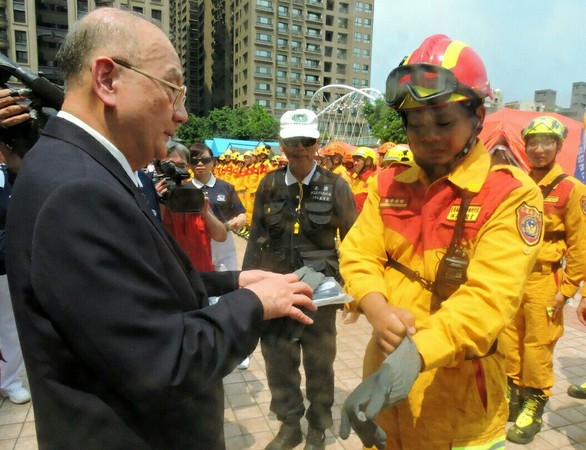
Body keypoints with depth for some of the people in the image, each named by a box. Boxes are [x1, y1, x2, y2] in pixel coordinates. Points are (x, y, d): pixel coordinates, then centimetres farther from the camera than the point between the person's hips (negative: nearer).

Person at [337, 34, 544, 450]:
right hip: (386, 368, 5)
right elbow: (358, 255, -4)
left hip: (456, 390, -4)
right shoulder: (388, 185, 2)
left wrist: (413, 355, -38)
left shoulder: (512, 192, -14)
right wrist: (378, 310, -25)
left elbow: (489, 298, -25)